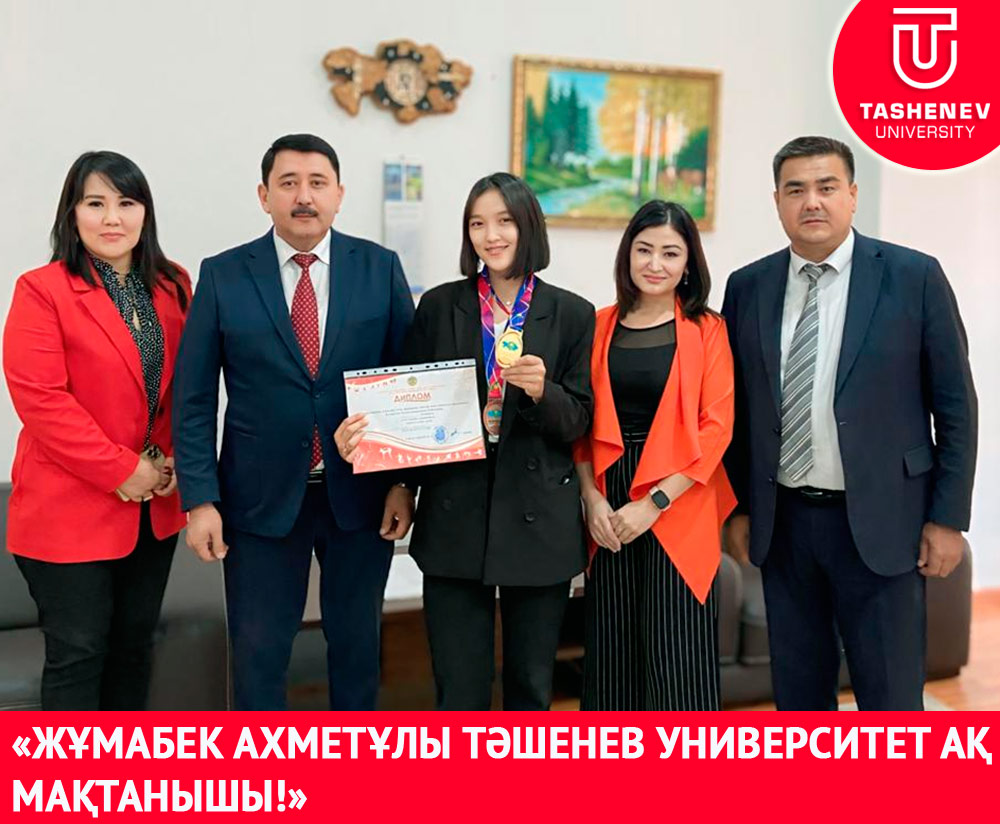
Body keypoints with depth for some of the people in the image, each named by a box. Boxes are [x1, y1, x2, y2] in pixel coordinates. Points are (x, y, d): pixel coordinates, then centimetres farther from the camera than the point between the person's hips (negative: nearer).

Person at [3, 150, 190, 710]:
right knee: (78, 653, 4)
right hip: (71, 508, -5)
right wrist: (123, 471, -17)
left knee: (135, 643, 16)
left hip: (156, 504, 5)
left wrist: (176, 460, -5)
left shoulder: (173, 286, 7)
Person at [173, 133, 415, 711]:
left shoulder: (380, 268, 0)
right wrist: (201, 499, -7)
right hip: (262, 498, -1)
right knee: (258, 652, 9)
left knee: (357, 643, 15)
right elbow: (194, 399, -1)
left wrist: (404, 482, -3)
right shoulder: (223, 275, -2)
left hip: (361, 494, 1)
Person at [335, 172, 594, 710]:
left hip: (539, 519, 0)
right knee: (459, 685, 5)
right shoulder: (439, 307, 3)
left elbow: (579, 420, 1)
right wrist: (362, 434, -15)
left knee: (532, 680, 13)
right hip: (455, 516, 0)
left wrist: (541, 391, -19)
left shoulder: (572, 314, 2)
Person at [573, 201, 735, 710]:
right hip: (607, 510, 3)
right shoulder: (600, 326, 8)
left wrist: (653, 503, -12)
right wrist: (592, 499, -6)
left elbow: (716, 427, -6)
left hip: (677, 507, -3)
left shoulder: (706, 329, 0)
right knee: (611, 648, 9)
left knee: (674, 652, 0)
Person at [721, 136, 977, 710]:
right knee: (797, 690, 14)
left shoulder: (915, 277, -5)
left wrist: (948, 518, -4)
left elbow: (955, 405, -2)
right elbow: (738, 408, 9)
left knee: (891, 695, 5)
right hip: (782, 522, 3)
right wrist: (739, 508, 8)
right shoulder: (748, 287, 4)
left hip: (881, 524, -3)